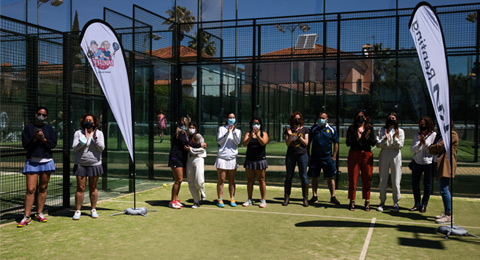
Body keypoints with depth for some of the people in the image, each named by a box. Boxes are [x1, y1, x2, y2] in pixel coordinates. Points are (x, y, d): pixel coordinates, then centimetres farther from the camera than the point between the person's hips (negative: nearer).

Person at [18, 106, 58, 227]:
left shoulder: (49, 129, 9)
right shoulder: (28, 128, 6)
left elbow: (53, 144, 0)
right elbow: (25, 145, -1)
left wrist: (44, 139, -15)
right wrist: (35, 138, -16)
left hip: (46, 161, 2)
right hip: (32, 161, -2)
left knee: (43, 188, 7)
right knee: (30, 189, -7)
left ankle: (39, 214, 17)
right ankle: (27, 217, -3)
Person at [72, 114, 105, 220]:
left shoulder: (99, 133, 5)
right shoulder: (78, 133, 3)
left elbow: (101, 148, -5)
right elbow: (74, 148, -5)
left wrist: (95, 138, -19)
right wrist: (84, 139, -19)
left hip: (95, 164, 1)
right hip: (80, 164, 0)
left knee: (93, 188, 7)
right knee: (80, 188, -2)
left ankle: (93, 209, 19)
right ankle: (77, 211, 8)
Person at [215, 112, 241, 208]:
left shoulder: (238, 131, 13)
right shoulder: (221, 128, 8)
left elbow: (237, 142, -3)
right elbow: (219, 141, -4)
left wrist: (234, 131, -14)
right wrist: (227, 132, -13)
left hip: (232, 158, 2)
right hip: (222, 158, -2)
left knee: (232, 181, 4)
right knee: (221, 180, -2)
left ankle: (232, 199, 9)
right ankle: (220, 199, 3)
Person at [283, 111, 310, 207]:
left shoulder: (304, 130, 7)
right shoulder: (288, 130, 8)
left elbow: (306, 143, -1)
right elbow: (287, 144, 1)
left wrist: (298, 136, -12)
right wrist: (290, 135, -15)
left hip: (302, 154, -1)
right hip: (290, 155, 1)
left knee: (303, 176, -1)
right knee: (289, 176, 4)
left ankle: (305, 198, 6)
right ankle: (287, 198, 11)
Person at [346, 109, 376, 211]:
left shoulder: (370, 129, 8)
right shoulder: (351, 129, 3)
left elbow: (373, 143, -1)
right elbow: (348, 143, -5)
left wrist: (368, 138, -19)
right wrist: (357, 139, -20)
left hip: (367, 155, 1)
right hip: (354, 154, -1)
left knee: (367, 179, 3)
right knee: (353, 179, 0)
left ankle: (367, 202, 12)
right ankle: (352, 201, 9)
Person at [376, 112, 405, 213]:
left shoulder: (400, 131, 8)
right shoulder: (382, 130, 10)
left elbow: (400, 146, 0)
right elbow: (378, 144, 1)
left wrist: (395, 138, -15)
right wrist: (385, 138, -13)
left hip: (395, 155, -1)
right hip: (384, 154, 1)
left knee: (396, 181, -1)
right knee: (382, 180, 4)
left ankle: (396, 203, 8)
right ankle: (382, 202, 14)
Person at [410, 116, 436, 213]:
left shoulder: (434, 135, -4)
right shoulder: (417, 135, 8)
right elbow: (412, 150, 3)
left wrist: (425, 142, -19)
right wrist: (419, 144, -13)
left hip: (428, 162, -4)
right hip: (417, 162, 4)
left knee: (427, 184, 5)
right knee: (414, 183, 6)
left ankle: (424, 205, 17)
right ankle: (417, 204, 19)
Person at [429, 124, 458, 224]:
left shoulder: (452, 135, -10)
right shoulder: (440, 135, 20)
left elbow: (439, 147, -15)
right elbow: (432, 147, 17)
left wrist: (431, 148, 3)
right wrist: (433, 148, -4)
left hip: (446, 165, -9)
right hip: (438, 164, 9)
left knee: (444, 189, -10)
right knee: (442, 189, 12)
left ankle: (449, 215, -6)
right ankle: (446, 212, 20)